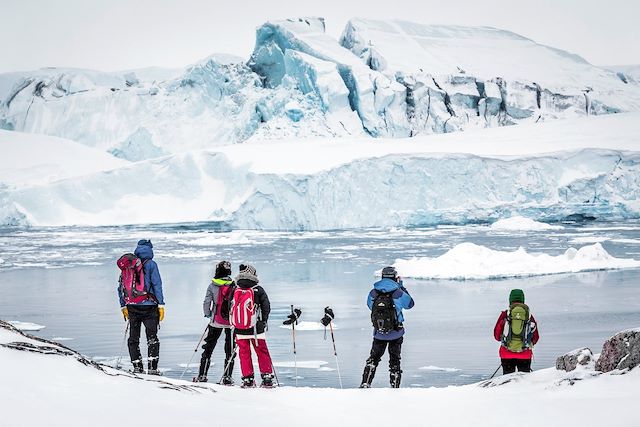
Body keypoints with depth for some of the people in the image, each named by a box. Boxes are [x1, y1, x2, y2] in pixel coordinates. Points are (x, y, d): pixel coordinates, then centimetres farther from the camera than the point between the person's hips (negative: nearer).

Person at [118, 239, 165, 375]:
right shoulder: (151, 264, -2)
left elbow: (121, 287, 11)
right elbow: (157, 285, -8)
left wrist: (123, 306, 18)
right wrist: (161, 304, -6)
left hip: (132, 307, 3)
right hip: (148, 306, -3)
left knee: (133, 338, 11)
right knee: (152, 337, 0)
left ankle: (137, 367, 7)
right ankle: (152, 367, -9)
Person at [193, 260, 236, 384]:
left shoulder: (213, 286, -5)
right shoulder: (234, 286, -5)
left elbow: (206, 303, -6)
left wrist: (208, 315, 11)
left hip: (216, 321, 0)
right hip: (231, 322, 0)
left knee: (208, 347, 10)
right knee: (229, 350, 7)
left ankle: (202, 375, 9)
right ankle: (227, 377, 3)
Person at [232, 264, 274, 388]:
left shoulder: (234, 290, 4)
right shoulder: (258, 290, -4)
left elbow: (230, 309, 11)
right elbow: (266, 307, -1)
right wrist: (263, 321, 13)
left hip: (239, 329, 2)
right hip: (255, 328, -2)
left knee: (244, 353, 10)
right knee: (262, 352, 6)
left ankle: (247, 379, 8)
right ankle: (267, 378, 3)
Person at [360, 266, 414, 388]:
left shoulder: (373, 293, -6)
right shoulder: (398, 293, -14)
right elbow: (410, 304, 3)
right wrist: (401, 287, 11)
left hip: (379, 333, 2)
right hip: (396, 333, -2)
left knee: (373, 358, 15)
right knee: (394, 360, 12)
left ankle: (365, 384, 6)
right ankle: (395, 386, 12)